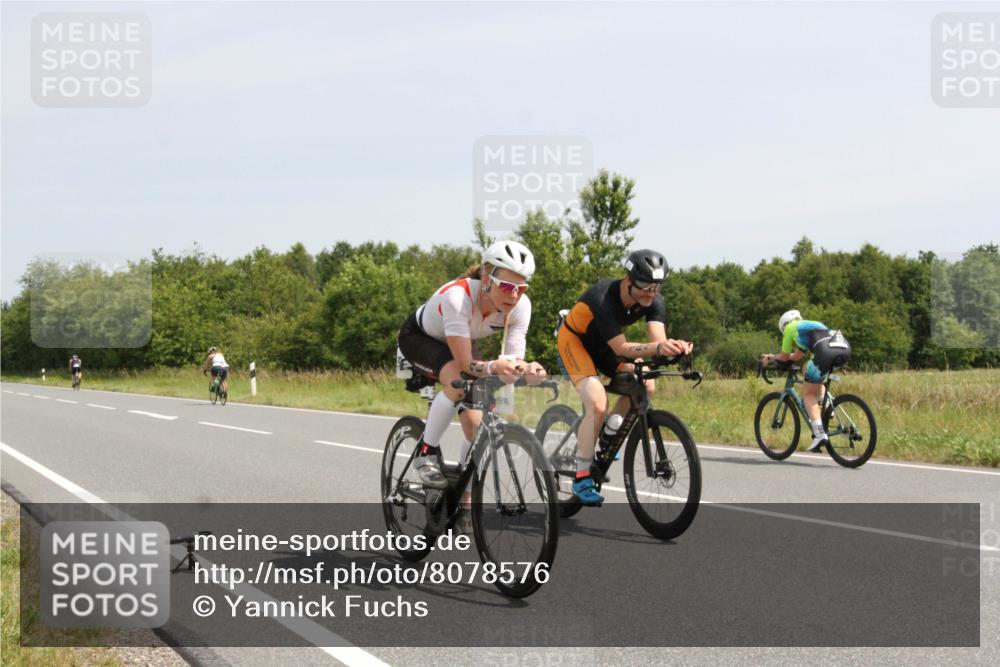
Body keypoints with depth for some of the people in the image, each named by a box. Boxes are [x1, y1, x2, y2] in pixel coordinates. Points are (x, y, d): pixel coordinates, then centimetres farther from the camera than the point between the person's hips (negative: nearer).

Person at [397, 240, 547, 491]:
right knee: (457, 382, -36)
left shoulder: (520, 305, -28)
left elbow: (514, 358, -29)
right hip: (419, 337, -5)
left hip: (459, 343, 5)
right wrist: (493, 367, -63)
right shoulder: (458, 297, -42)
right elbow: (465, 363, -43)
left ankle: (464, 502, 9)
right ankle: (427, 452, -15)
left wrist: (527, 369, -52)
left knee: (476, 426, -9)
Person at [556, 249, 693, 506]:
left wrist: (674, 347, -55)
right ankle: (582, 478, -16)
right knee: (597, 404, -25)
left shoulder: (653, 301, -19)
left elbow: (657, 340, -31)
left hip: (603, 345, 7)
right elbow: (620, 348, -40)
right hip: (575, 341, -7)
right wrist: (657, 348, -57)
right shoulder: (603, 298, -37)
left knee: (645, 385, -12)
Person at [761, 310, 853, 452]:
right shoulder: (811, 325, 40)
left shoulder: (790, 328, 20)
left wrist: (772, 358, 41)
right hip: (845, 349, 7)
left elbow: (784, 357, 22)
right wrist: (774, 357, 50)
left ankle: (820, 434, -8)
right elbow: (797, 356, 44)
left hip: (826, 351, -7)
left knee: (808, 393, 6)